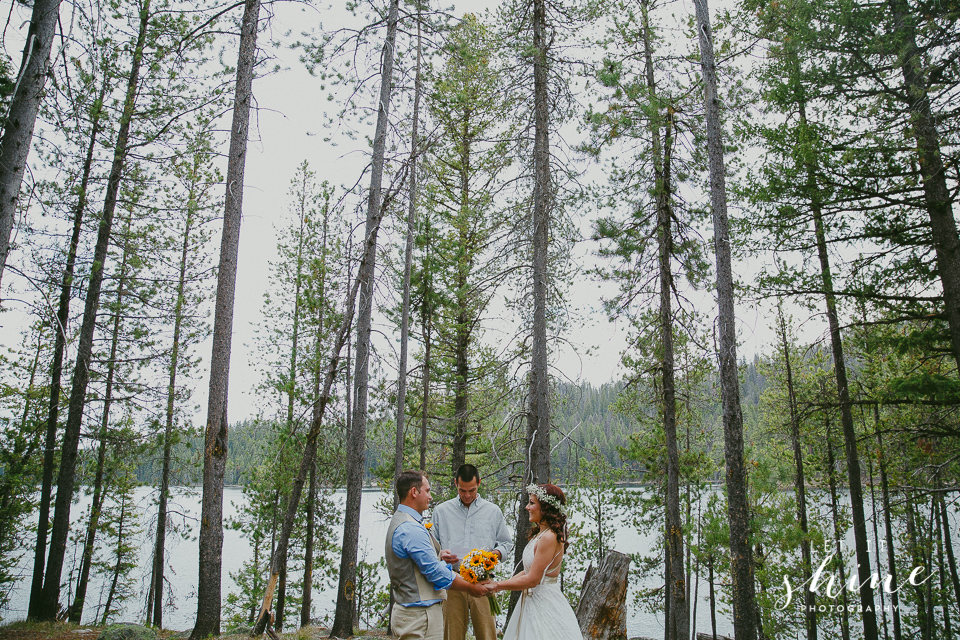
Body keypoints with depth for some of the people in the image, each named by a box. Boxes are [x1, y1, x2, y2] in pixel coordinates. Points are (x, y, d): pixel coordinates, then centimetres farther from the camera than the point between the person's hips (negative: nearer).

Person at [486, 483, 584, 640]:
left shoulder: (549, 537, -21)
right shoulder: (539, 534, 9)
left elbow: (532, 579, -21)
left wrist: (497, 586, -14)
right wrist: (501, 584, 5)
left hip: (544, 604, -9)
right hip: (532, 601, 9)